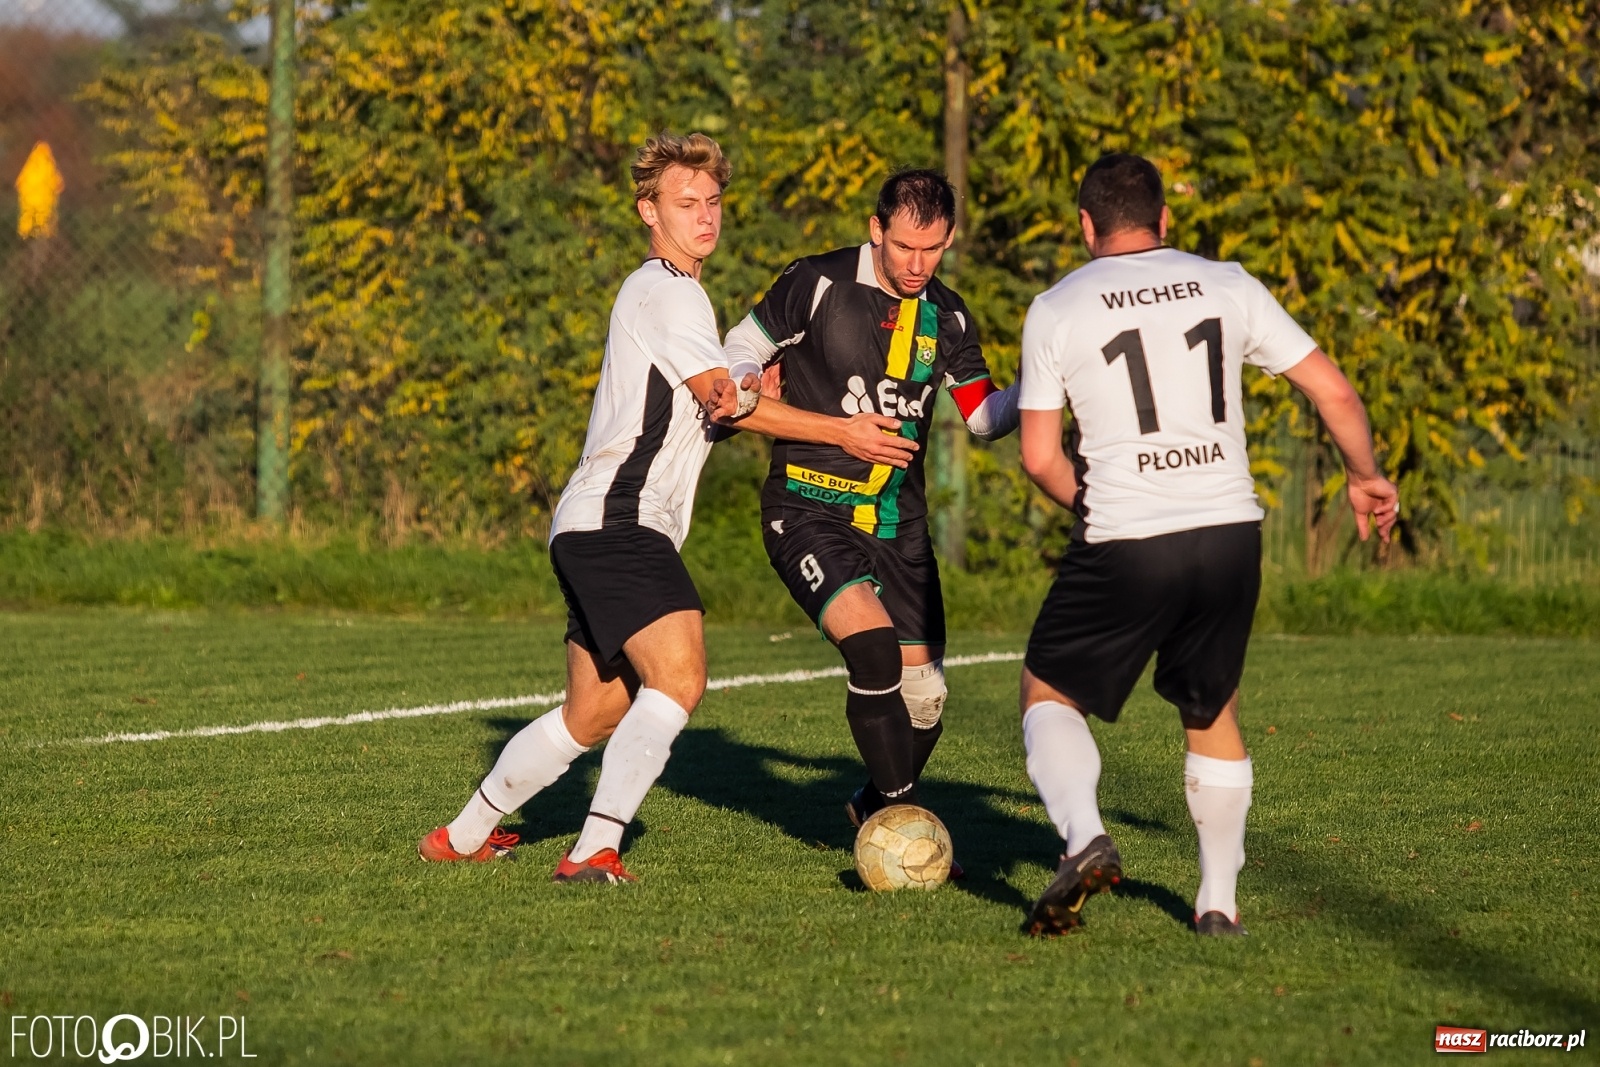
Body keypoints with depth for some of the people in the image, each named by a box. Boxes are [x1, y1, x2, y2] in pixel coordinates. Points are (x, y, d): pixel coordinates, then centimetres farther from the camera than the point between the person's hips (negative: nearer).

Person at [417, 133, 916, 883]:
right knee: (679, 677, -25)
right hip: (615, 522, -11)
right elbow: (727, 401, -11)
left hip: (595, 532, 11)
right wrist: (841, 433, -9)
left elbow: (719, 404, 24)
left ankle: (464, 835, 28)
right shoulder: (665, 291, -8)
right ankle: (595, 850, -29)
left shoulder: (672, 292, 24)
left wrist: (749, 392, 1)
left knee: (595, 714, 17)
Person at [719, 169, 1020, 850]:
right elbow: (744, 346, 2)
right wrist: (746, 387, -20)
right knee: (873, 647, -26)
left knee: (923, 693, 2)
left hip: (898, 524, 5)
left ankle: (877, 807, 29)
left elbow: (985, 417, 10)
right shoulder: (818, 284, -7)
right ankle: (904, 814, -15)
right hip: (809, 509, -5)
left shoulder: (947, 317, 7)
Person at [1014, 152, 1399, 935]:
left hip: (1124, 546, -3)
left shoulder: (1057, 309, 3)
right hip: (1230, 531, 3)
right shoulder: (1227, 286, 9)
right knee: (1213, 709, 22)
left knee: (1048, 691, 15)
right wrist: (1364, 477, 25)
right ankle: (1218, 900, 21)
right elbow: (1333, 391, 10)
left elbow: (1040, 459, 2)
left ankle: (1083, 836, -9)